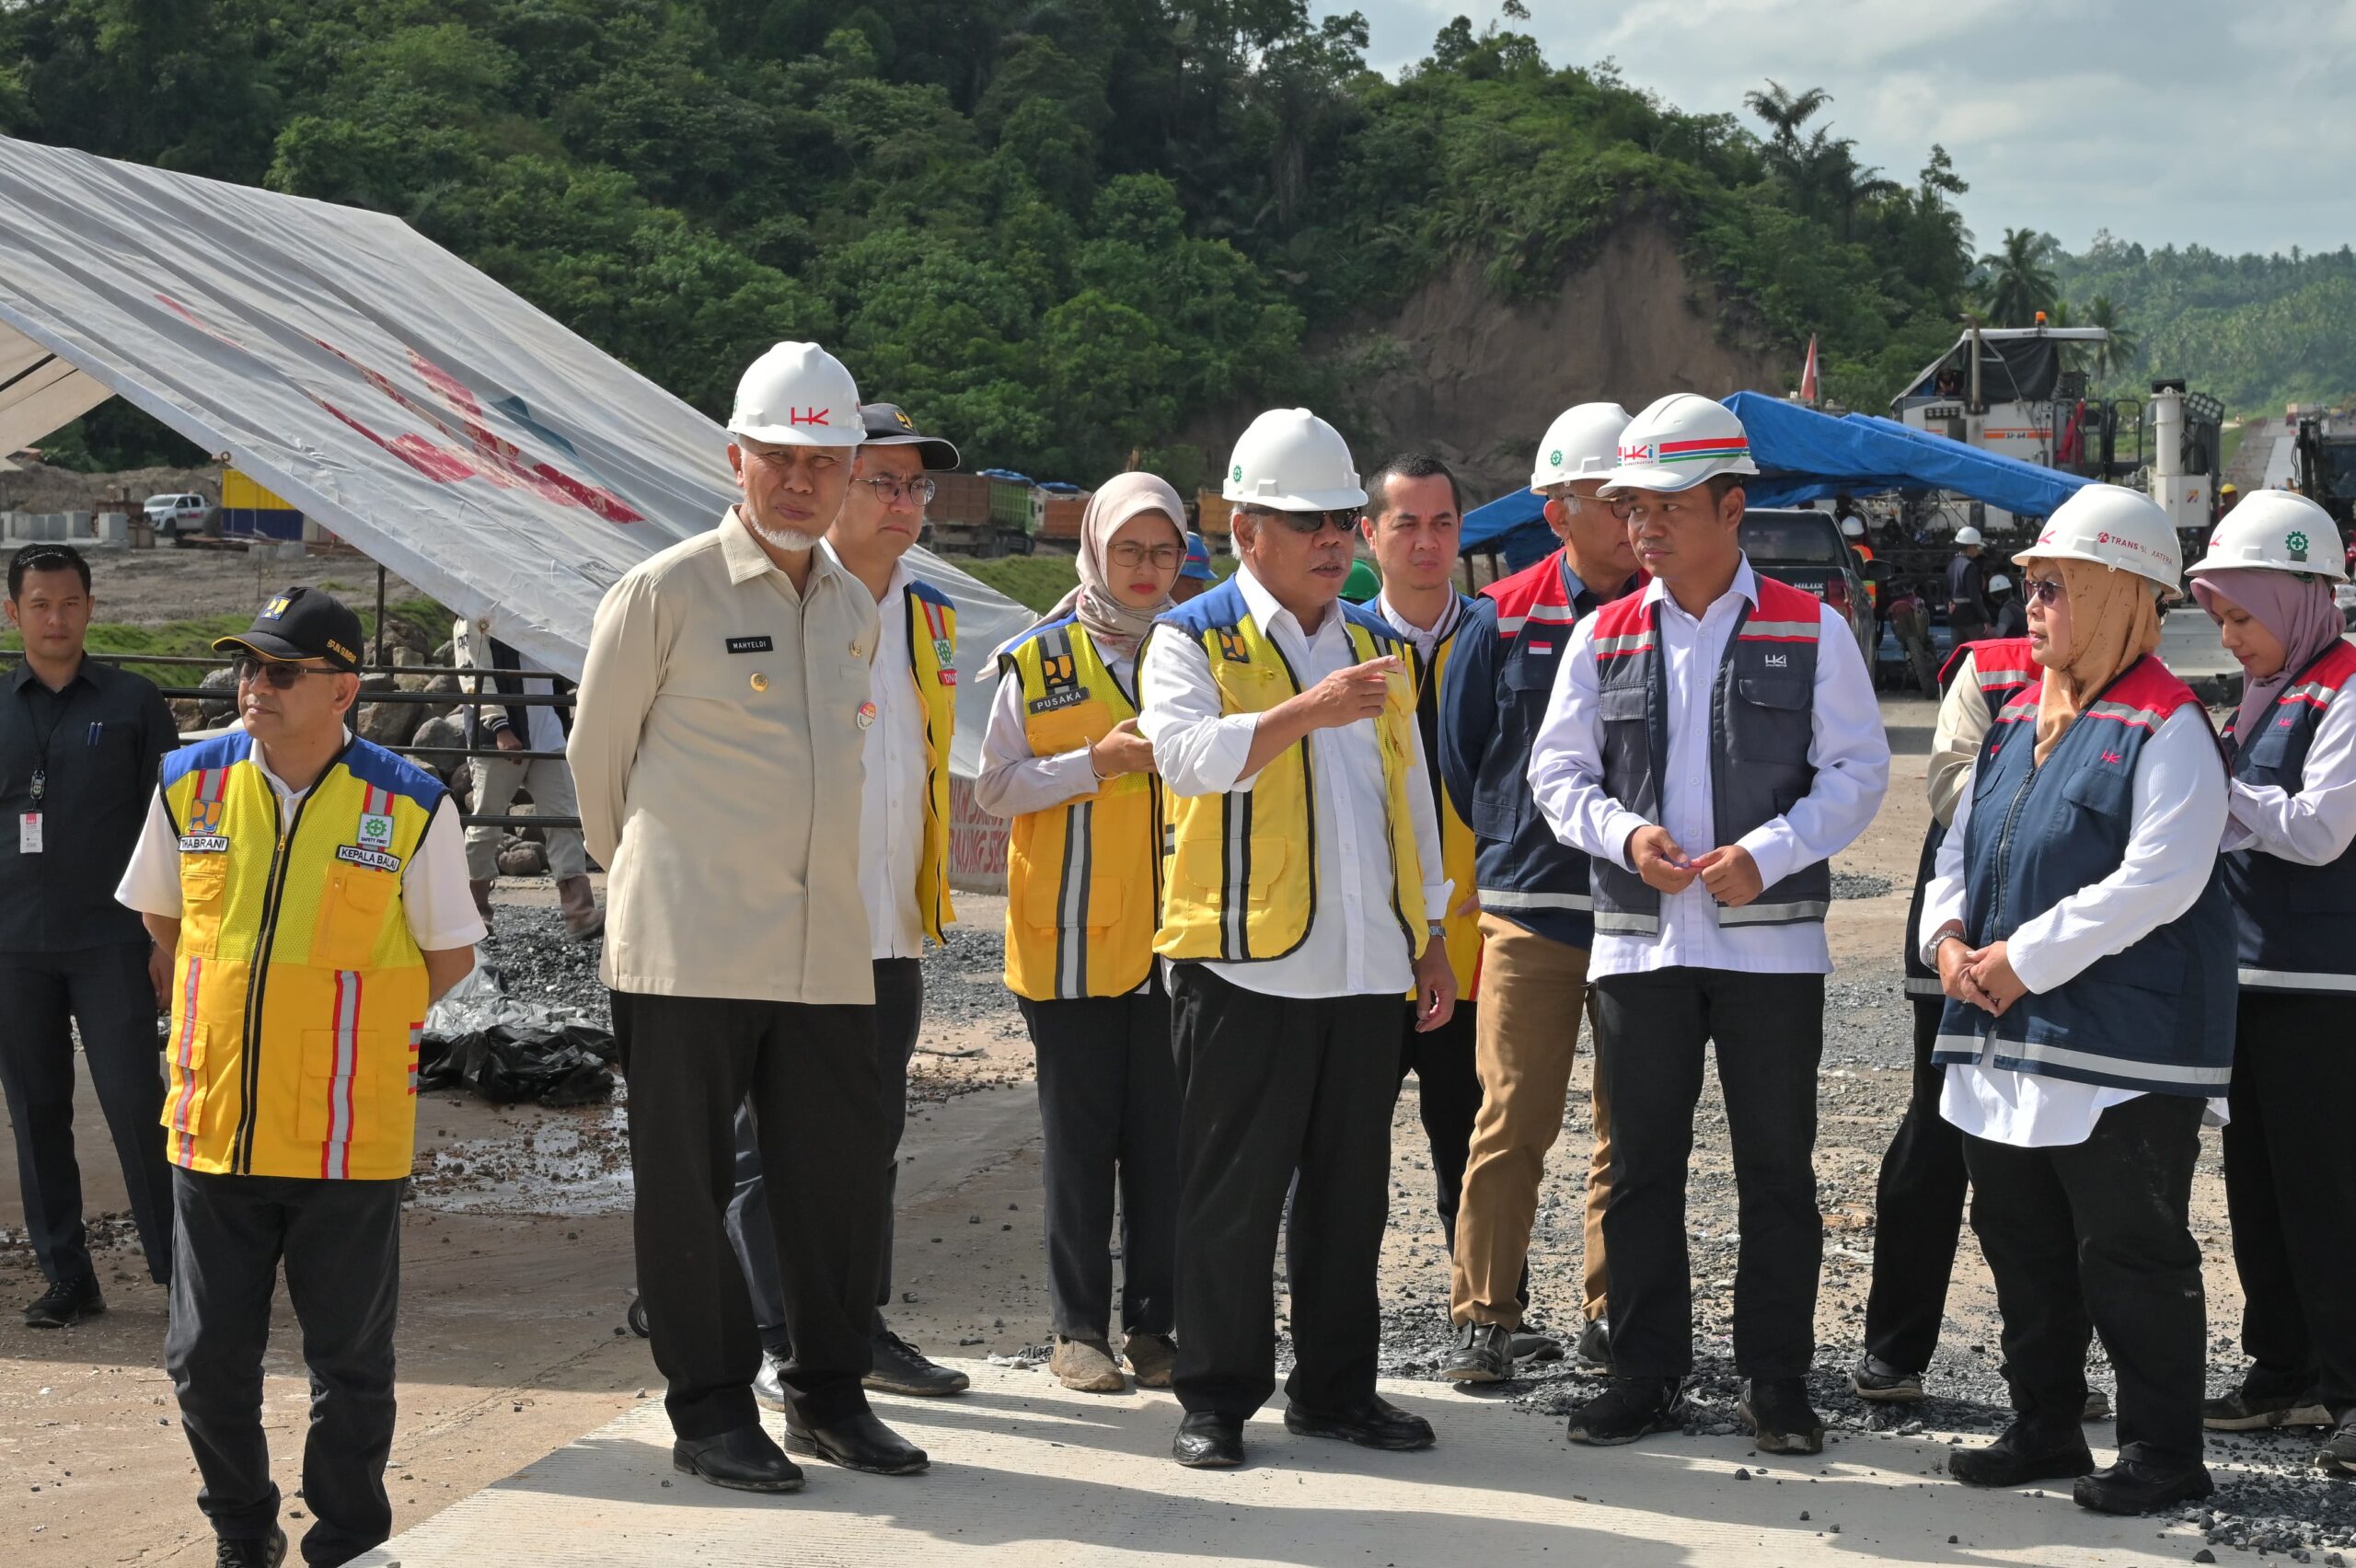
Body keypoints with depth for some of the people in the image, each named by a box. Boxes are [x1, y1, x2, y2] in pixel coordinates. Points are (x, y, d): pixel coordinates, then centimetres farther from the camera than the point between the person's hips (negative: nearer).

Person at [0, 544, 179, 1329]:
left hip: (111, 941, -3)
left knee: (136, 1104, -6)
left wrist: (168, 939, -3)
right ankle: (67, 1278, 14)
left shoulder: (133, 703, 3)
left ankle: (180, 1267, 1)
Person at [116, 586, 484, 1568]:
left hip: (349, 1143, -3)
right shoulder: (189, 784, 2)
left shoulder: (410, 807, -6)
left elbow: (450, 955, 5)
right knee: (205, 1365, 9)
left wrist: (349, 1024, 6)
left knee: (350, 1367, 7)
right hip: (213, 1128, 3)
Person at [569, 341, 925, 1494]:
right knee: (688, 1183, 2)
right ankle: (711, 1411, 13)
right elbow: (596, 753, 5)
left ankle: (829, 1396, 21)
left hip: (825, 951, 5)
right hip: (688, 949, -5)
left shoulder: (855, 611, 13)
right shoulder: (663, 595, -5)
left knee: (841, 1172, 8)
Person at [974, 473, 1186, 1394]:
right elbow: (995, 788, -1)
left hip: (1174, 938, 2)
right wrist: (1095, 763, -13)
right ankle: (1078, 1328, 12)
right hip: (1072, 940, -2)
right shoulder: (1038, 659, 2)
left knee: (1167, 1139, 3)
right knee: (1079, 1141, 4)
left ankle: (1155, 1324, 13)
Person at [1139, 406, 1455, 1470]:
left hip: (1365, 966, 5)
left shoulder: (1376, 645, 17)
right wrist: (1303, 712, -31)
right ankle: (1216, 1397, 10)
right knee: (1230, 1191, 0)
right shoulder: (1193, 640, -1)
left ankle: (1336, 1388, 21)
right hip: (1244, 962, -5)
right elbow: (1185, 753, -20)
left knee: (1350, 1189, 10)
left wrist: (1429, 935, 18)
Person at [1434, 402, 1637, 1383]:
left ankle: (1612, 1313, 18)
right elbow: (1459, 754, 12)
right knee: (1513, 1118, -3)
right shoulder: (1504, 620, 3)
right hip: (1531, 905, -1)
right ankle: (1484, 1315, 7)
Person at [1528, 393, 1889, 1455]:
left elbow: (1856, 771, -1)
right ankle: (1645, 1377, 18)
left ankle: (1776, 1385, 14)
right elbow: (1557, 771, 9)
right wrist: (1624, 832, -10)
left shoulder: (1810, 631, 1)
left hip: (1771, 941, -2)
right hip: (1637, 940, 2)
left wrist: (1768, 852, -15)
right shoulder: (1603, 637, 8)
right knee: (1641, 1167, 7)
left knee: (1776, 1168, 4)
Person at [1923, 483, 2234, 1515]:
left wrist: (2026, 958, -20)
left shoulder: (2167, 728, -12)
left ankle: (2162, 1450, 11)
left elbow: (2158, 881, -21)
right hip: (2004, 1038, 9)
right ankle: (2045, 1429, 28)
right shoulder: (2017, 719, 13)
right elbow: (1962, 843, 17)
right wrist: (1948, 938, -2)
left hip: (2121, 1044, -9)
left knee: (2130, 1254, -1)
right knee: (2022, 1242, 16)